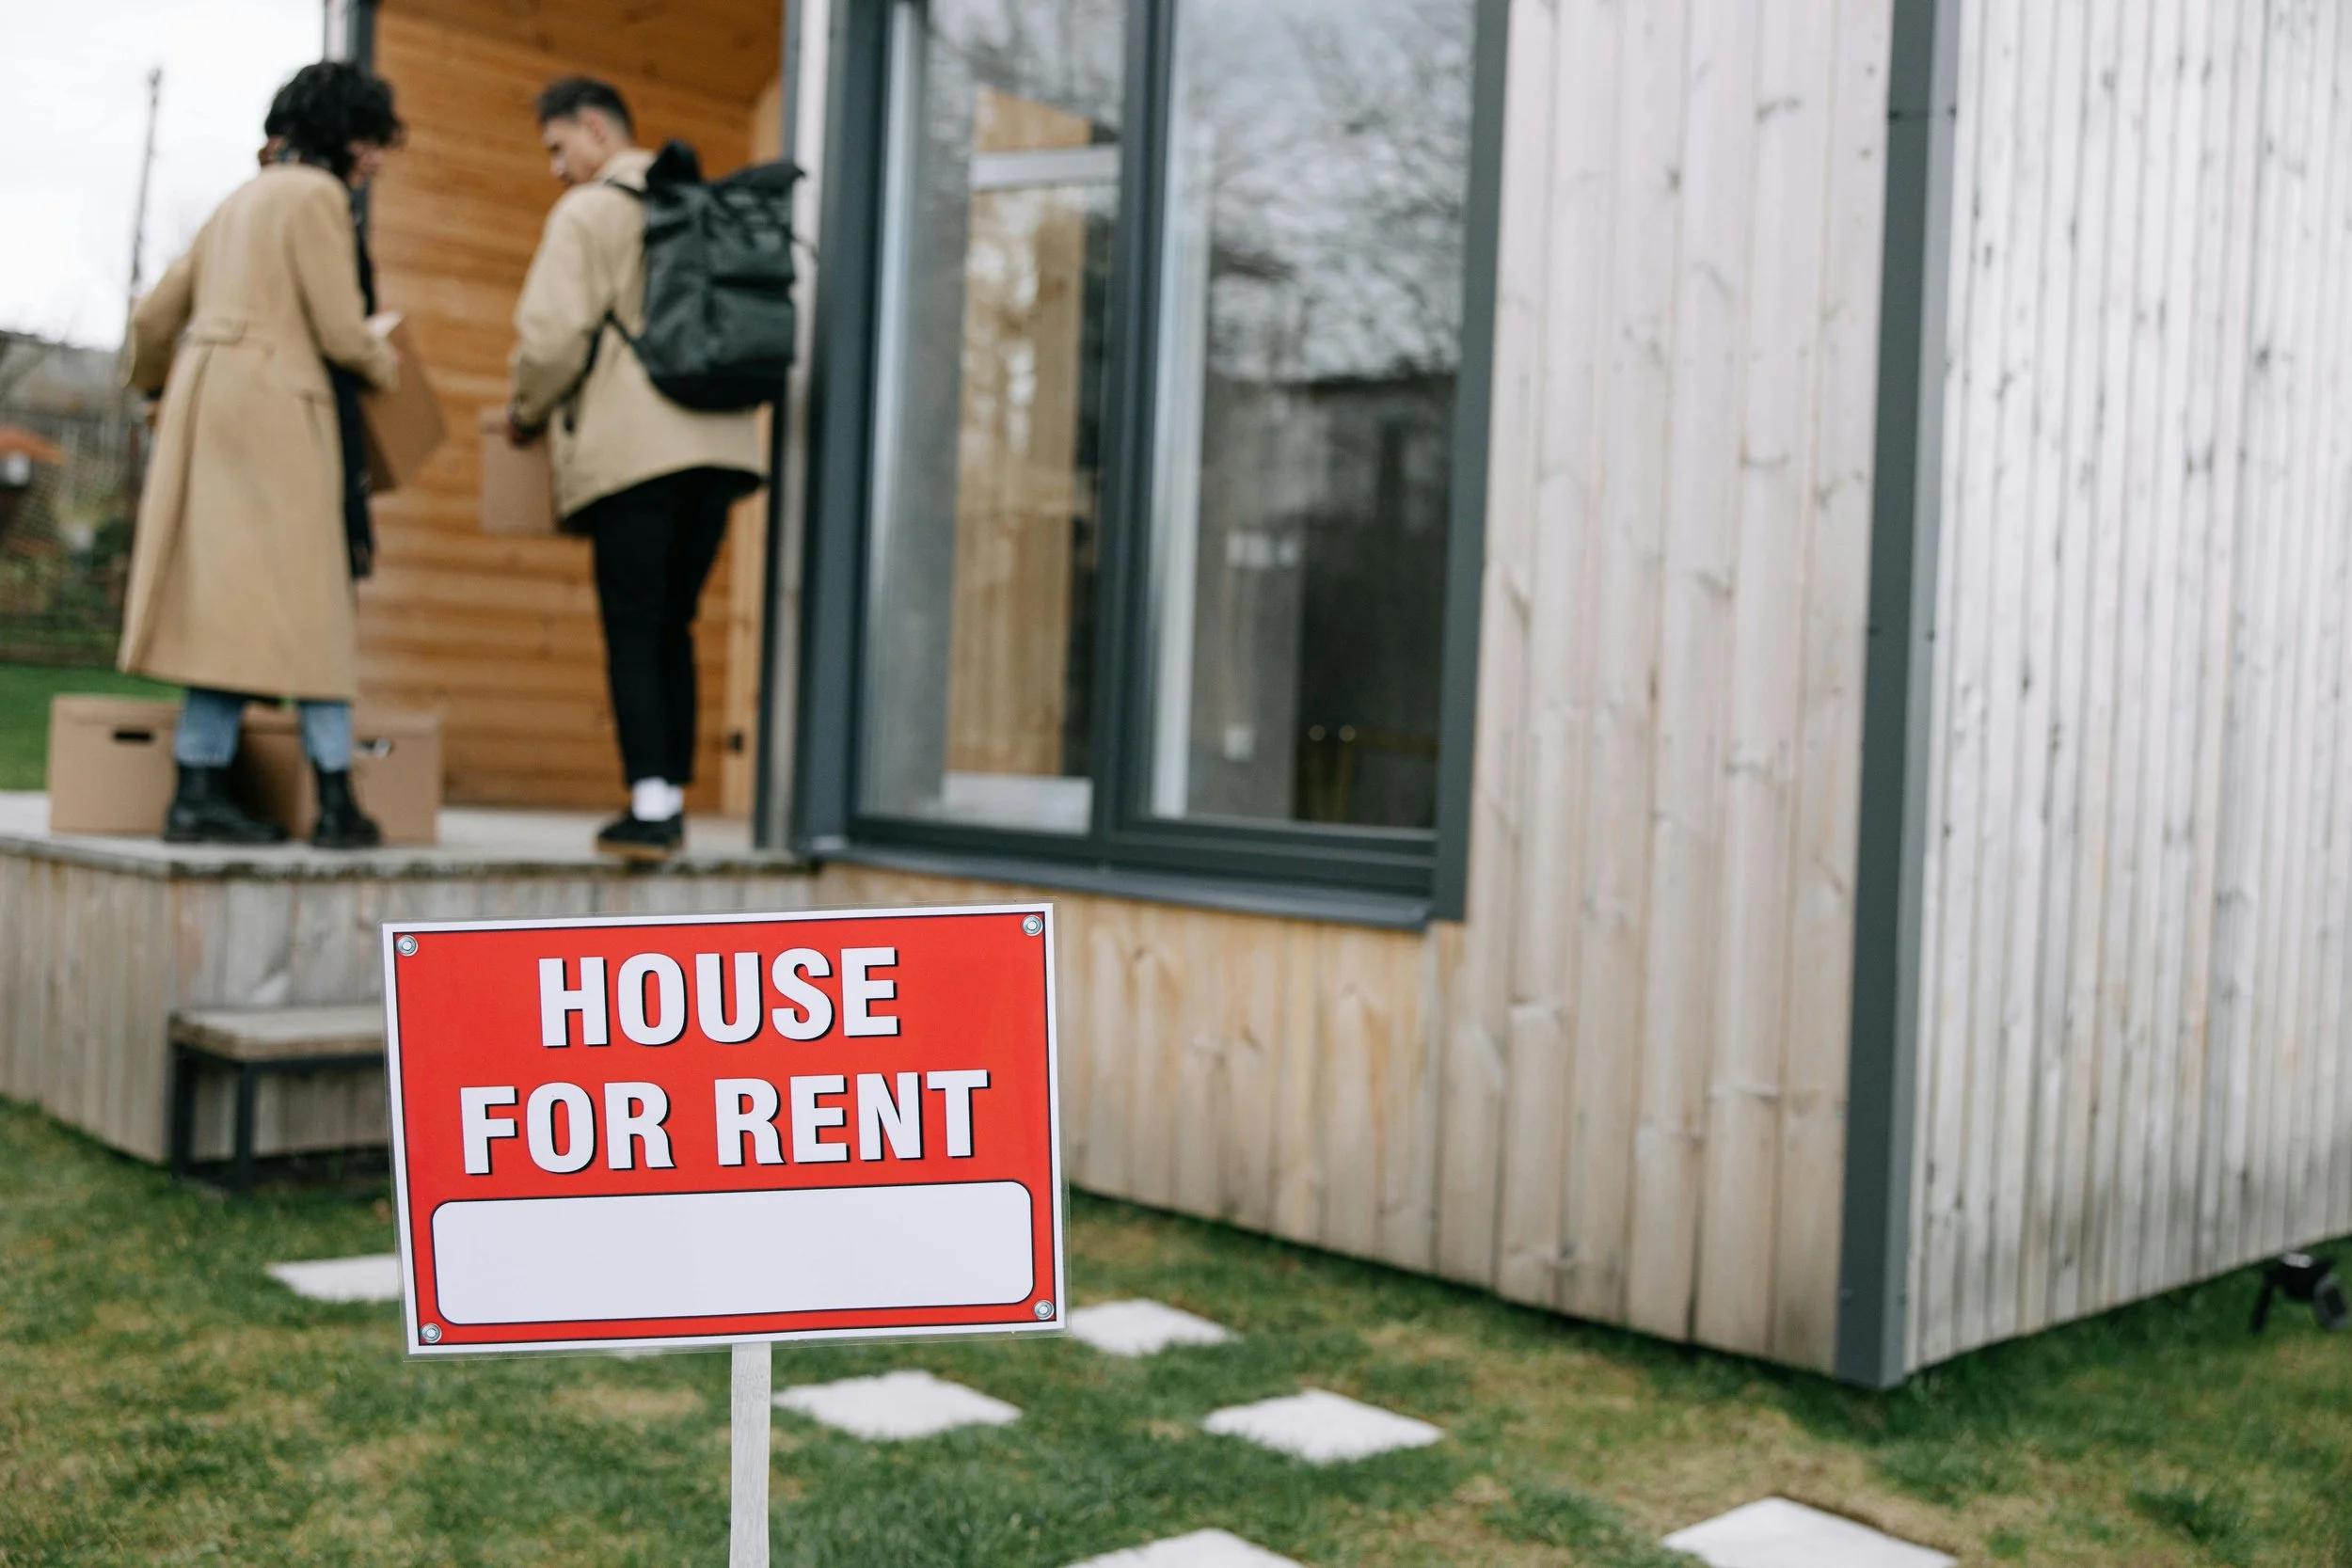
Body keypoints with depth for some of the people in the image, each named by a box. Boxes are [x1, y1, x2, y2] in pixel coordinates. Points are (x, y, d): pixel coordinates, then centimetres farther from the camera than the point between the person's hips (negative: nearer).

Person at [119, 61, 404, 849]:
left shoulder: (242, 198, 22)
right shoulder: (317, 196, -4)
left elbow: (155, 315, 23)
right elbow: (340, 331, -11)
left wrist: (155, 383, 41)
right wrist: (384, 366, 10)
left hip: (205, 398, 8)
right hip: (273, 403, -8)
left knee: (226, 601, 6)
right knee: (306, 599, -7)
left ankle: (199, 791, 4)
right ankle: (335, 799, -6)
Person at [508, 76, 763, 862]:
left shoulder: (588, 212, -1)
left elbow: (554, 332, -9)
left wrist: (527, 411, 8)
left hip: (632, 448, -6)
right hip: (718, 444, 6)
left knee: (632, 629, -4)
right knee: (671, 627, 12)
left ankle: (650, 806, -9)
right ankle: (670, 801, 11)